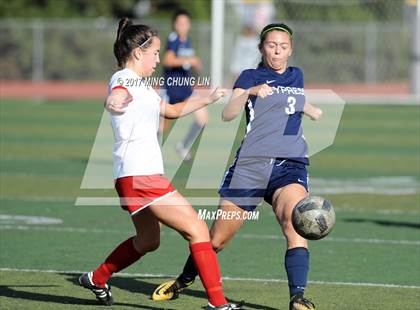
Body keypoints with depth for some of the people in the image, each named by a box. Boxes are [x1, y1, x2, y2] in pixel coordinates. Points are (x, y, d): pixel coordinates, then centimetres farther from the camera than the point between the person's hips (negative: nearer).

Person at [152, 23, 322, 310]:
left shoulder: (296, 76, 17)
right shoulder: (250, 77, 4)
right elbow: (228, 114, -14)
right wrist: (249, 92, -28)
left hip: (290, 165, 2)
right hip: (250, 165, -2)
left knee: (295, 222, -29)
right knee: (217, 240, 5)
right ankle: (184, 280, 33)